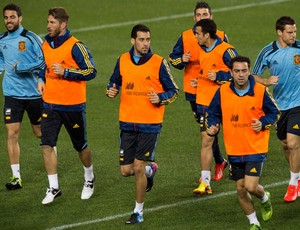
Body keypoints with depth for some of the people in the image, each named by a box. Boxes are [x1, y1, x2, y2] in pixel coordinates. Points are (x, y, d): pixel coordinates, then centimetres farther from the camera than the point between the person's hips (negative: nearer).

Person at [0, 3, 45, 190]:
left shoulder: (31, 38, -9)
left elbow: (44, 61, -12)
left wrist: (21, 67, -18)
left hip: (33, 93, -3)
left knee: (40, 132, 11)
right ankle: (16, 177, -4)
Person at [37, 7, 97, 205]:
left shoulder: (75, 46, -15)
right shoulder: (46, 45, 5)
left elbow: (91, 71, -16)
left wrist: (65, 72, -23)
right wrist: (41, 80, 4)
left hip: (73, 105, -5)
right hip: (50, 104, 5)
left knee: (81, 146, 11)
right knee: (47, 145, -7)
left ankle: (89, 179, 36)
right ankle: (53, 188, 1)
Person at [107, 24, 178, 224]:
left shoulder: (159, 63, -7)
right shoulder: (123, 61, 3)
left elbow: (173, 91, -1)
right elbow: (114, 82, 19)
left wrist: (160, 98, -20)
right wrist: (111, 91, -4)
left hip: (150, 124, -4)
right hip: (127, 123, 4)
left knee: (138, 167, -7)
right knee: (126, 170, 4)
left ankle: (139, 211, 10)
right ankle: (150, 170, 39)